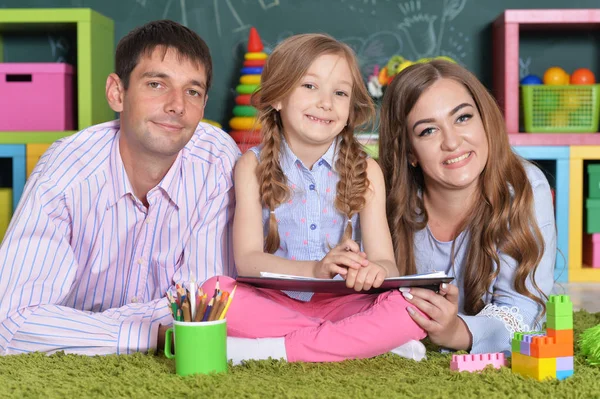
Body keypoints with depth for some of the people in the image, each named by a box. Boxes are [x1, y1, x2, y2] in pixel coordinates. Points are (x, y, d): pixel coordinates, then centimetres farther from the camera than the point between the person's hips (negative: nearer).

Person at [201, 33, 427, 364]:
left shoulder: (365, 171, 5)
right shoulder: (253, 166, 2)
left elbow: (386, 262, -3)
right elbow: (247, 259, -8)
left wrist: (374, 270, -30)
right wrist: (315, 270, -26)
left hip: (342, 304, 0)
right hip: (274, 303, 0)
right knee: (213, 292, -30)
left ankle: (277, 349, -24)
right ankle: (366, 341, -22)